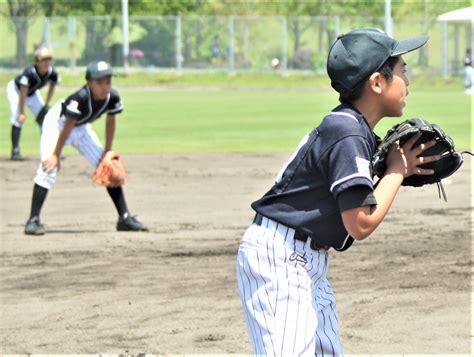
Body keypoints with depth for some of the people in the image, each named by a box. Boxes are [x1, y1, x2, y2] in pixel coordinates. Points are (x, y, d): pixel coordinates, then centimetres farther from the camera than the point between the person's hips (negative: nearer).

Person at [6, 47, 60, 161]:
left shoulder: (53, 73, -24)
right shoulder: (30, 73, -39)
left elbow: (52, 88, -4)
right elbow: (23, 93, -33)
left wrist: (46, 106, -2)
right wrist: (21, 112, -29)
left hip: (33, 93, 6)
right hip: (16, 90, -6)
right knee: (18, 119, -19)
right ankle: (15, 151, -14)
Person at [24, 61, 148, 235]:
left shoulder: (112, 97, -22)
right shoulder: (81, 97, -39)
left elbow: (110, 121, -5)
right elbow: (68, 126, -34)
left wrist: (108, 152, -5)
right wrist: (56, 154, -30)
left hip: (82, 128, 6)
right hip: (57, 122, -6)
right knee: (49, 167, -23)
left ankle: (125, 218, 9)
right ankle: (33, 220, -22)